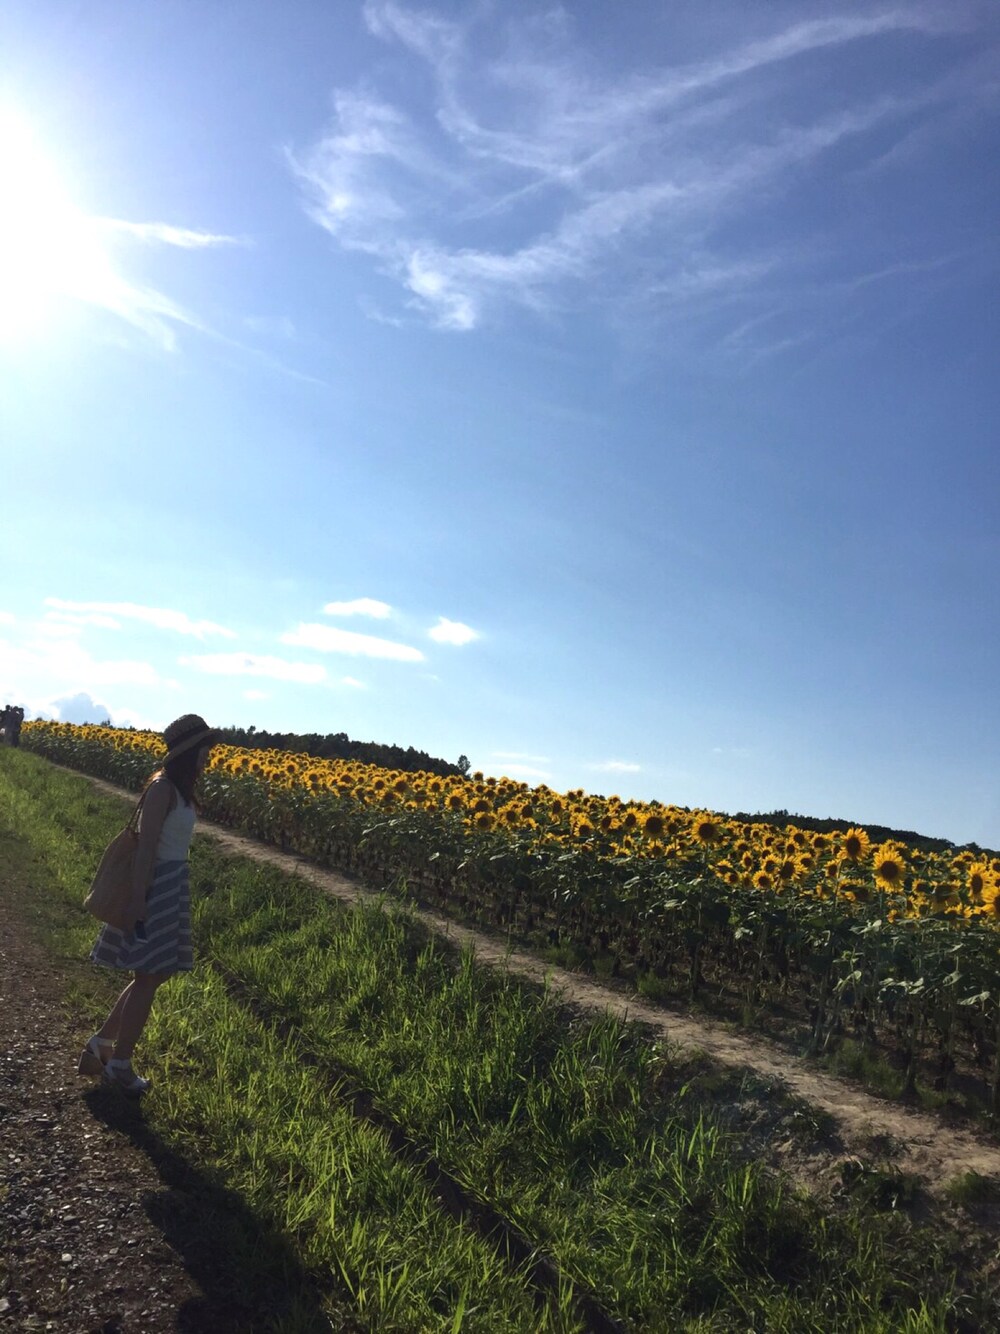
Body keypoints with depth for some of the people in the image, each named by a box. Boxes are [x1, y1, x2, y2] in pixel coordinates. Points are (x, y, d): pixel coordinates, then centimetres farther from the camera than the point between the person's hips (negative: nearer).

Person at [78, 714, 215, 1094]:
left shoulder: (179, 788, 10)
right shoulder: (162, 789, -18)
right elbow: (146, 847, -20)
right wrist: (138, 900, -22)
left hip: (173, 886, 10)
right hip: (156, 887, -10)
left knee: (153, 973, 17)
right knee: (149, 977, 2)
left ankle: (100, 1046, 28)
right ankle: (119, 1065, 16)